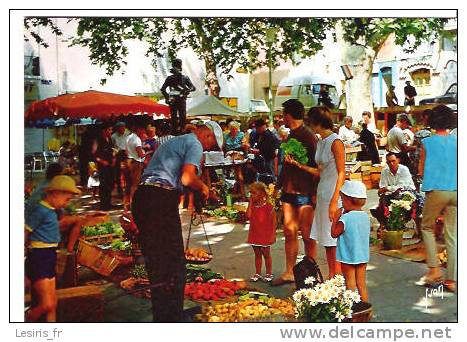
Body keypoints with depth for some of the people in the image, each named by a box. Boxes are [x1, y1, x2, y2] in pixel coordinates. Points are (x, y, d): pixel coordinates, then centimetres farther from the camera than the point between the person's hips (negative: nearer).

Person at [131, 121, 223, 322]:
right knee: (174, 265, -2)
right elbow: (187, 178, -16)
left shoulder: (174, 141, 29)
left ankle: (160, 317, 26)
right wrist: (203, 187, 3)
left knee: (156, 263, 16)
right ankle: (171, 319, 2)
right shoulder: (195, 144, 0)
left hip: (141, 196, 9)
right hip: (161, 200, -9)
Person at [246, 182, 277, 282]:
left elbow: (273, 222, -7)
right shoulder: (252, 205, 4)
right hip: (254, 235, 5)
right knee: (257, 254, 13)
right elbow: (248, 216, -13)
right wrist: (250, 203, -10)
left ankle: (269, 273, 18)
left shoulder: (269, 207, -10)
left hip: (265, 235, -5)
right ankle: (258, 273, 22)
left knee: (266, 254, 6)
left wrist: (273, 234, -9)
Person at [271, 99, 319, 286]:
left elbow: (315, 166, -15)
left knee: (306, 234, -1)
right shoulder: (290, 136, 15)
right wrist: (279, 185, 20)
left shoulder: (308, 136, -12)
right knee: (289, 232, 11)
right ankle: (289, 272, 20)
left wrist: (314, 192, -18)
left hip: (304, 192, -8)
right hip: (289, 191, 8)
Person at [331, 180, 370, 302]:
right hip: (363, 256, 6)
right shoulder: (365, 216, 2)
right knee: (362, 284, 14)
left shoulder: (345, 218, -19)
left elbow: (334, 233, -11)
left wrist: (335, 218, -3)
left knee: (350, 284, 3)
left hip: (348, 257, -6)